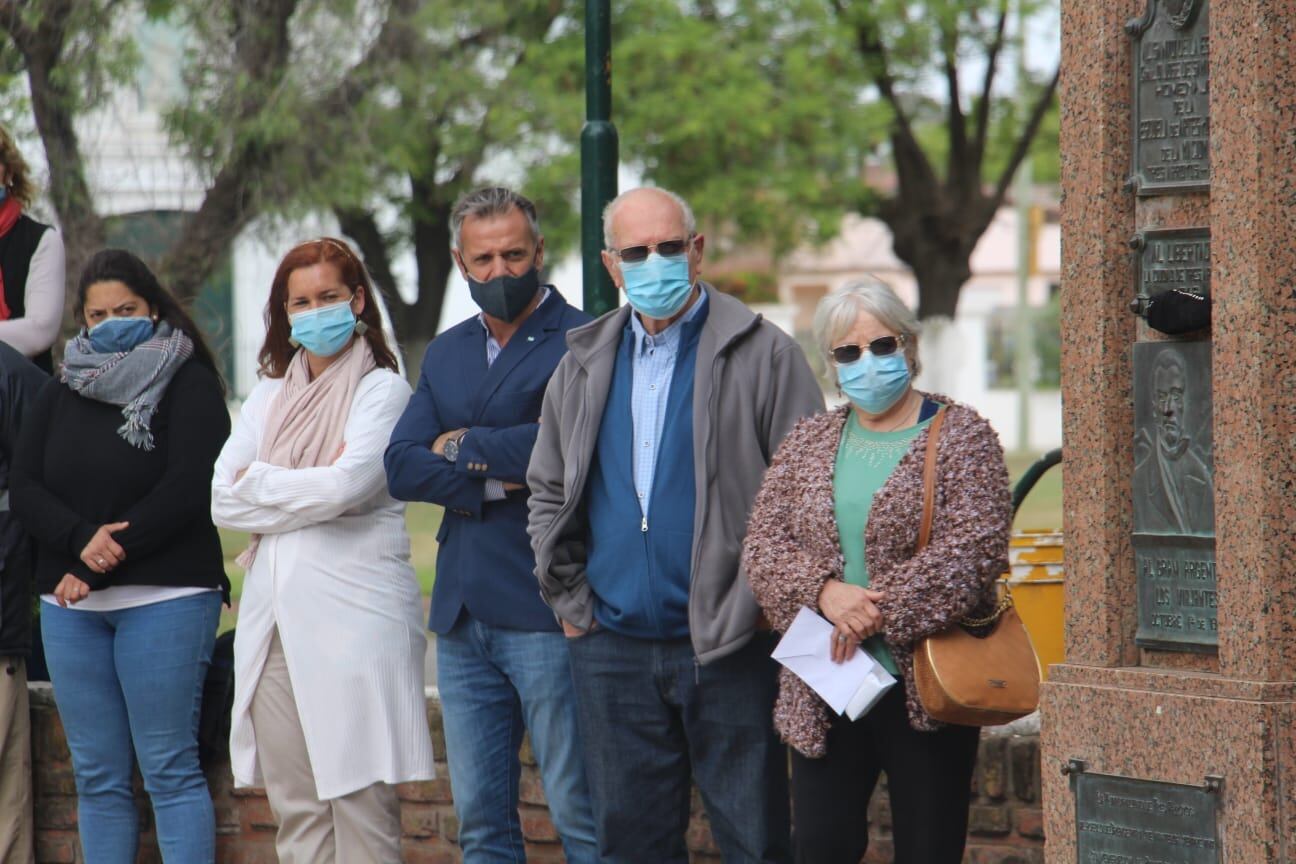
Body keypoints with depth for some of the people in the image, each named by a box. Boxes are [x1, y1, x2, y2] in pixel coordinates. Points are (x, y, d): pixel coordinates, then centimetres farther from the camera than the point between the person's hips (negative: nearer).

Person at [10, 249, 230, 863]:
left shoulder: (188, 384, 1)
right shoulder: (61, 392, 17)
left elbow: (188, 488, -11)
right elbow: (23, 488, 7)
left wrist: (102, 563, -13)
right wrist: (82, 539, -13)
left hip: (164, 598, -5)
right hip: (70, 606, 5)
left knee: (169, 770, -7)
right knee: (97, 777, 6)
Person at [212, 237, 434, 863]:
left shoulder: (381, 391, 1)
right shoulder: (268, 398, 18)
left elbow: (348, 485, -14)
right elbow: (222, 501, 8)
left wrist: (259, 483, 1)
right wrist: (309, 493, -4)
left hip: (353, 616, -5)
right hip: (275, 618, 6)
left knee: (359, 800, -8)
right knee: (295, 810, 5)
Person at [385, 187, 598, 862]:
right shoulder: (446, 354, 17)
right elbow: (400, 466, 5)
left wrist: (462, 446, -4)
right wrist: (489, 481, -11)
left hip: (546, 613, -7)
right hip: (463, 616, 7)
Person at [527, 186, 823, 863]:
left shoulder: (760, 354, -3)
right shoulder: (583, 364, 12)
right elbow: (547, 492, 21)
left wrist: (767, 599, -10)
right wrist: (568, 597, 11)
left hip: (727, 647, -4)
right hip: (612, 647, 5)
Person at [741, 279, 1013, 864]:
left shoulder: (960, 436, 0)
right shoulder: (807, 443, 14)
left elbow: (975, 546, -13)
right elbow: (763, 544, 5)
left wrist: (880, 613, -18)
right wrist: (824, 590, -15)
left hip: (923, 684, -4)